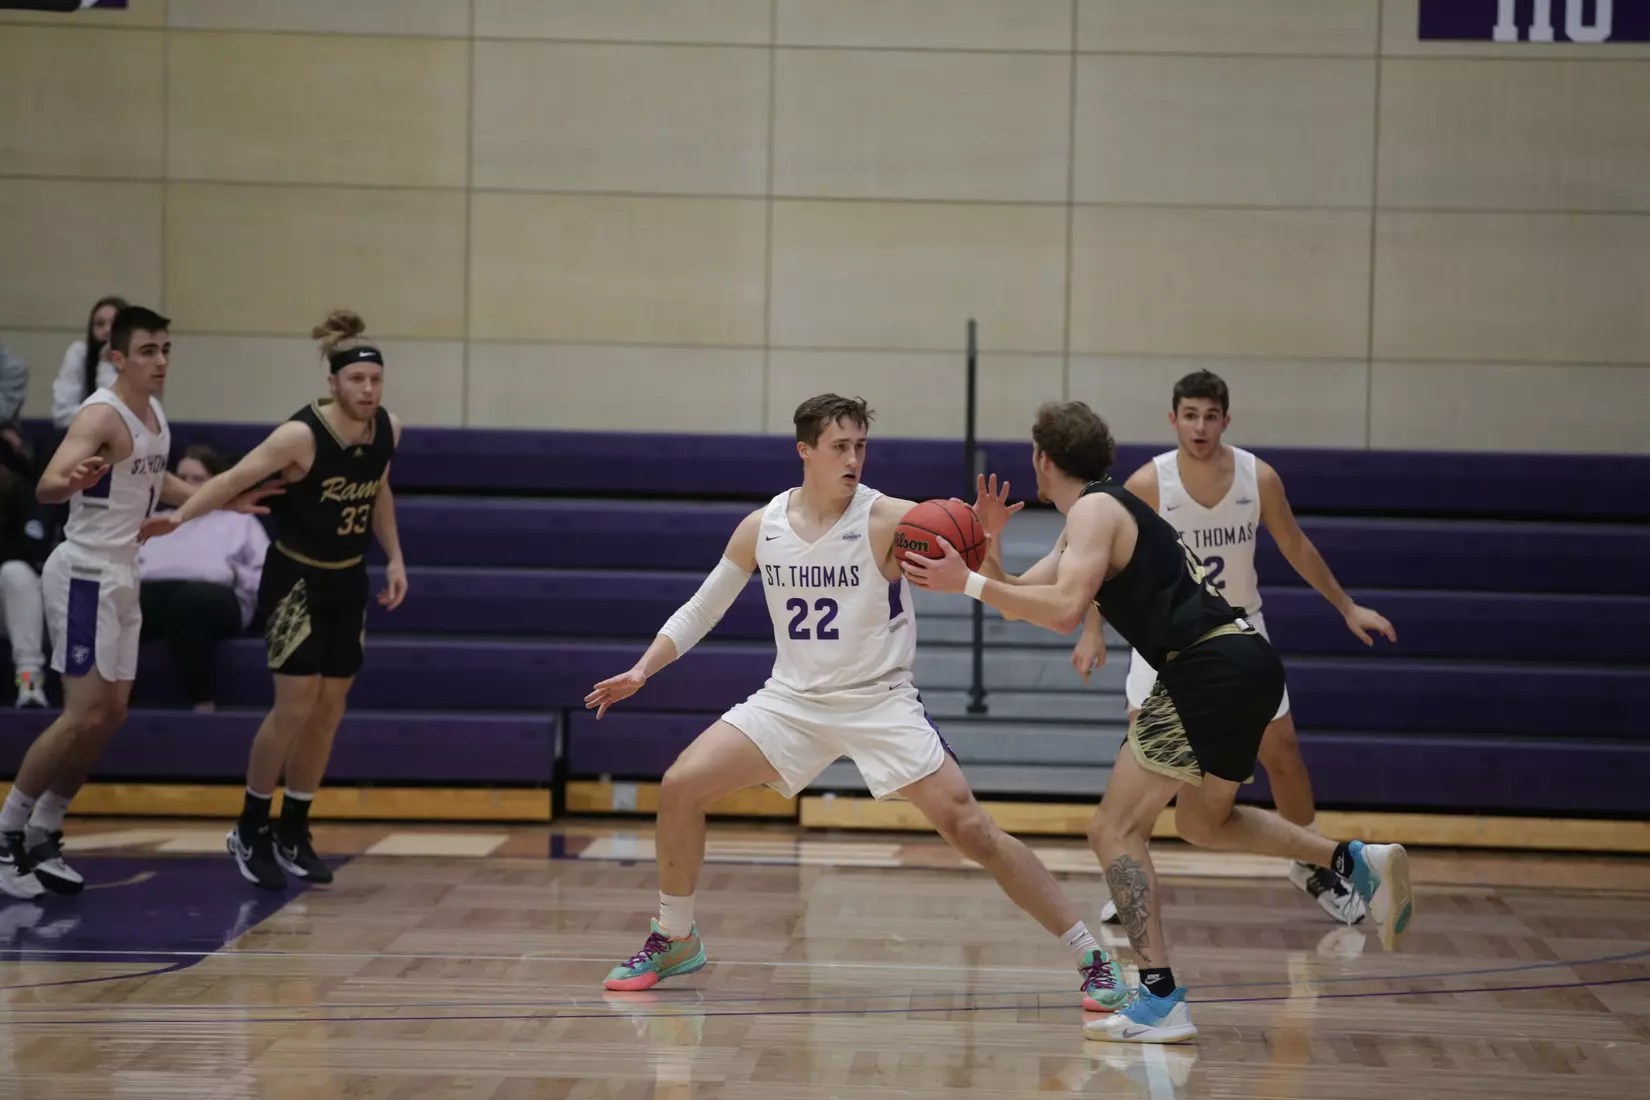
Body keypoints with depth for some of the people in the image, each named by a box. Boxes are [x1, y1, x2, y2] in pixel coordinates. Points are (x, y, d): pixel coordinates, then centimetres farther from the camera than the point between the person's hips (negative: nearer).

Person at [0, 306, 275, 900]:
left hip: (121, 577, 9)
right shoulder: (102, 416, -19)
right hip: (85, 575, -9)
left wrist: (226, 501, 28)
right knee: (84, 715, -12)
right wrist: (74, 481, -56)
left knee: (110, 716, 9)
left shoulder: (154, 414, 9)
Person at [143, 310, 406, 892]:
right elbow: (234, 478, -27)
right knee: (296, 705, -11)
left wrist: (395, 559, 10)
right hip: (295, 581, -6)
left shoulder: (388, 429, -5)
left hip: (347, 582, 6)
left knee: (330, 710, 8)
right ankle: (250, 830, 6)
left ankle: (293, 834, 20)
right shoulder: (301, 435, -23)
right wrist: (179, 516, -39)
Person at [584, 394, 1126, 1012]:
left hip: (880, 701, -4)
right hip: (793, 699, 4)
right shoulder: (761, 528, 0)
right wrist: (642, 671, 2)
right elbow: (701, 610, 12)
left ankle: (1091, 957, -8)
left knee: (969, 830, -15)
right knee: (680, 787, -8)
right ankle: (674, 943, 13)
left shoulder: (889, 520, -14)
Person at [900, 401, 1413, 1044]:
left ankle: (1160, 1002, -14)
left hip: (1211, 670, -10)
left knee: (1116, 830, -6)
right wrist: (985, 544, 9)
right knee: (1203, 822, 29)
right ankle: (1356, 861, 16)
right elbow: (1021, 602, 25)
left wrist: (967, 582, -16)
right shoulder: (1090, 520, 25)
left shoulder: (1095, 509, -5)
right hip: (1247, 662, 10)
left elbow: (1063, 609, -20)